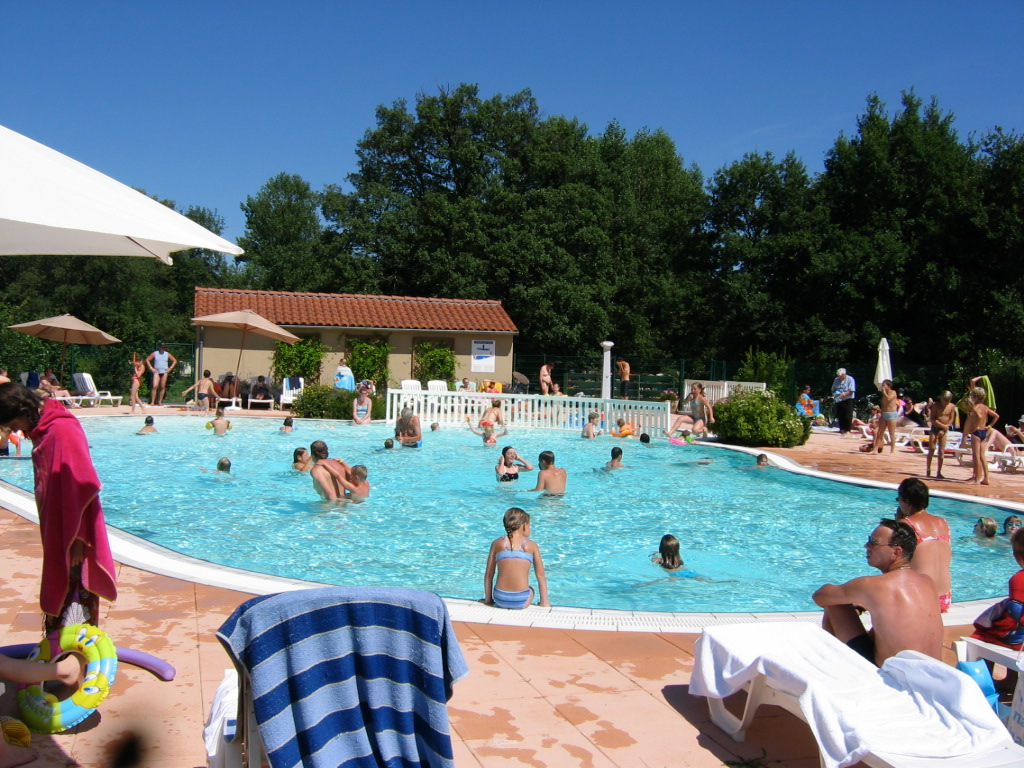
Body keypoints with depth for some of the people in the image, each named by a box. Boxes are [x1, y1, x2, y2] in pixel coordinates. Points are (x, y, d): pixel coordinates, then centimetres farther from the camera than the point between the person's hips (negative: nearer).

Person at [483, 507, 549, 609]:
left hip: (500, 599, 2)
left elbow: (488, 575, 8)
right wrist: (544, 602, 15)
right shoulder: (531, 545, 3)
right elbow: (541, 576, 6)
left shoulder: (497, 543, 6)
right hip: (521, 601, -2)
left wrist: (488, 599, 18)